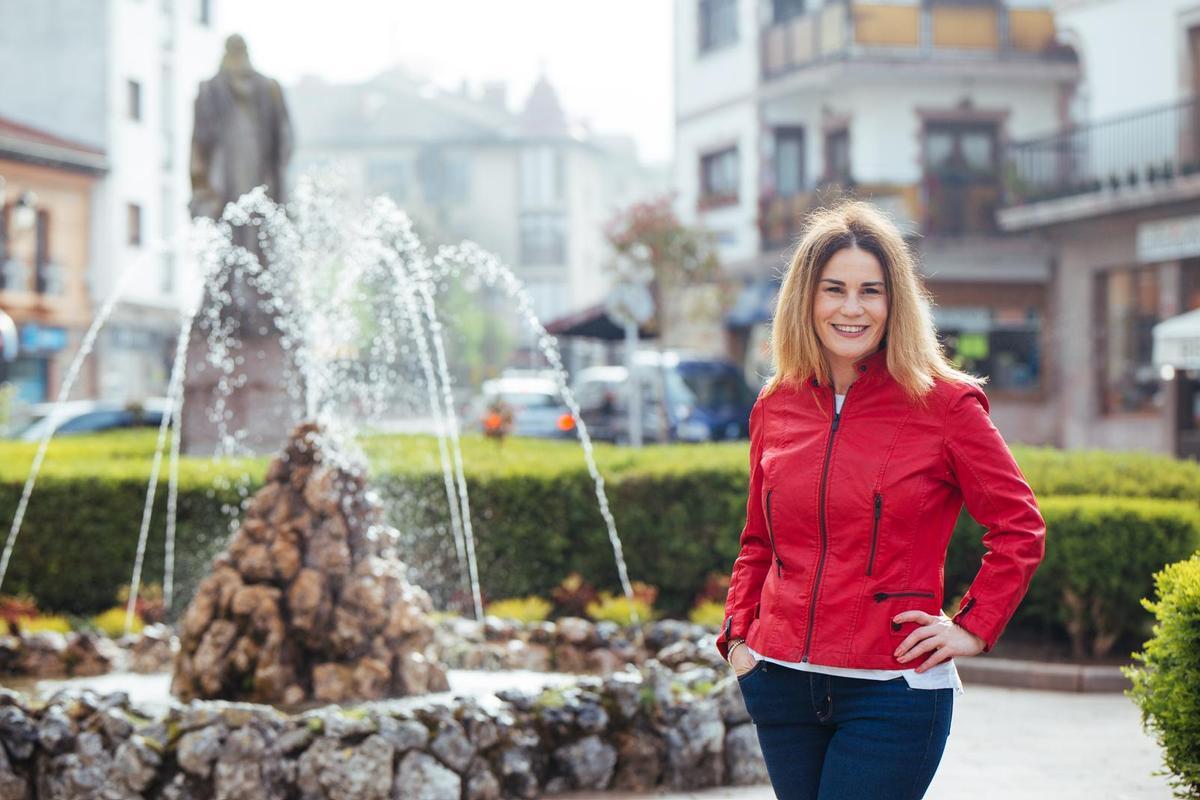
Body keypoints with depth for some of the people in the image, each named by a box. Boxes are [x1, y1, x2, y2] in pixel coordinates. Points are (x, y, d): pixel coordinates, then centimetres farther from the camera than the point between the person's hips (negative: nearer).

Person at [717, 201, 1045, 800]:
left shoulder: (944, 403, -4)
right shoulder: (776, 408, 8)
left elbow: (1019, 528, 3)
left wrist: (973, 628, -3)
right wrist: (738, 634, 9)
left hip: (893, 688, -4)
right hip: (781, 679, 4)